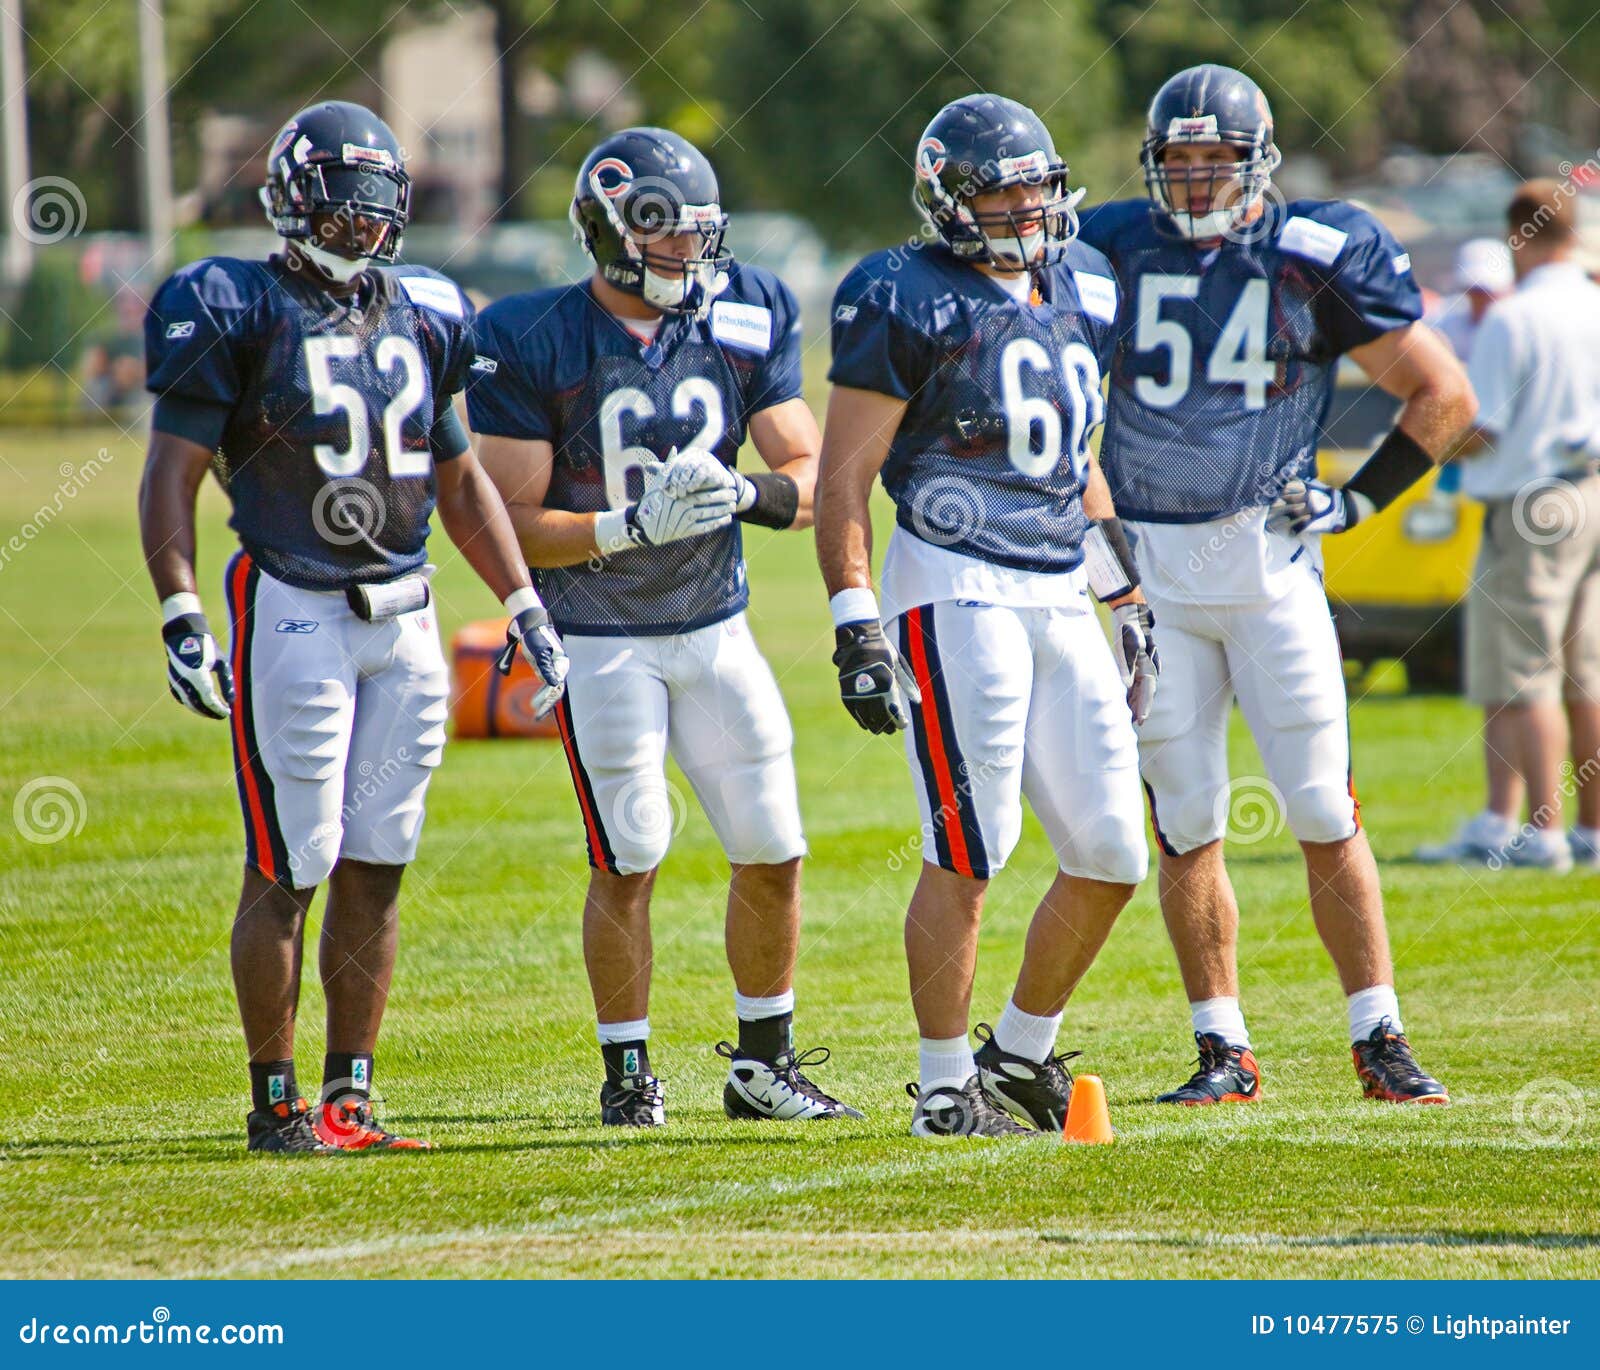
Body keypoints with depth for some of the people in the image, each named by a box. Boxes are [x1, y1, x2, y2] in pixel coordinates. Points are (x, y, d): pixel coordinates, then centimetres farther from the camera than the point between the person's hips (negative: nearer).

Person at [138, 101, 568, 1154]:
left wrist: (525, 606, 14)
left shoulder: (424, 318, 12)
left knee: (376, 871, 6)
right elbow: (171, 477, -7)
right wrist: (182, 620, -16)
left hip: (405, 620, 6)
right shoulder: (238, 314, -5)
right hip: (292, 618, -6)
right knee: (287, 873, -4)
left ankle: (349, 1096, 12)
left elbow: (460, 481, 21)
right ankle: (276, 1101, 4)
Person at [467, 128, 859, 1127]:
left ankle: (765, 1065, 19)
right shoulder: (536, 346, -13)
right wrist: (636, 527, -26)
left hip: (716, 626, 4)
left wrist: (743, 495, -21)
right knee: (629, 862, -6)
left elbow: (810, 479, 1)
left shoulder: (744, 324, 0)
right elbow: (514, 524, -13)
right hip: (601, 640, -4)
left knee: (773, 852, 5)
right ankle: (629, 1076, 9)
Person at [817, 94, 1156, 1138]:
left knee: (1111, 857, 5)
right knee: (967, 854, -5)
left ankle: (1021, 1053, 22)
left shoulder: (1078, 296, 16)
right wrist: (856, 626, -16)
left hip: (1059, 601, 7)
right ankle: (946, 1088, 5)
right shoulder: (907, 304, -7)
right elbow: (844, 482, -8)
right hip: (958, 595, -7)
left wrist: (1130, 602, 23)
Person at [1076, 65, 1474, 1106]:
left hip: (1271, 560, -2)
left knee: (1326, 813, -4)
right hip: (1151, 573, 2)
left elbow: (1443, 396, 4)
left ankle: (1381, 1040, 2)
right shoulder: (1112, 252, 2)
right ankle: (1224, 1051, 10)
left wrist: (1360, 500, -2)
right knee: (1189, 829, 2)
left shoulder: (1319, 258, -3)